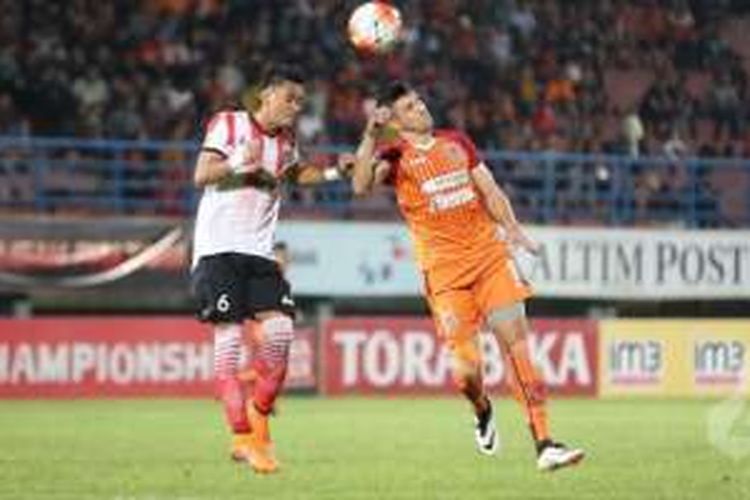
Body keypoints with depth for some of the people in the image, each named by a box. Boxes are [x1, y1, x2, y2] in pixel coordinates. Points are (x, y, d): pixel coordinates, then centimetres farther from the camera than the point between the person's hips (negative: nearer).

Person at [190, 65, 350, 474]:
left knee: (280, 329, -9)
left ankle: (258, 412, 10)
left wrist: (334, 171, 20)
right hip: (219, 248, -6)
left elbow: (298, 174, 37)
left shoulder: (285, 141, 17)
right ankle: (242, 437, -11)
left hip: (260, 252, 6)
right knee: (229, 337, -10)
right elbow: (201, 175, -10)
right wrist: (238, 164, -27)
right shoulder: (229, 124, -2)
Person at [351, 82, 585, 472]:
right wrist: (371, 137, -27)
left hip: (489, 255, 4)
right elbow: (361, 186, -18)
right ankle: (482, 412, 28)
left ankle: (543, 443, -11)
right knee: (466, 370, -9)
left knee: (516, 342, -9)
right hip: (444, 271, -4)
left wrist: (512, 228, 4)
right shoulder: (395, 156, 1)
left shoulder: (457, 142, 16)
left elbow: (490, 191, 19)